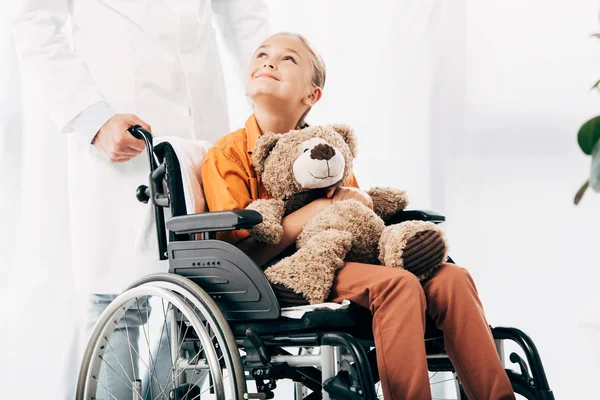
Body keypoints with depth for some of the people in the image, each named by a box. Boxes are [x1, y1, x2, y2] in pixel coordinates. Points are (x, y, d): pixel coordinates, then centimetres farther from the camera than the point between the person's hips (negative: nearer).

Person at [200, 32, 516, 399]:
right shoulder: (229, 154, 0)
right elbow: (238, 256, -10)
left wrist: (362, 203, -5)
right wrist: (320, 209, -16)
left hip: (346, 261, 6)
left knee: (451, 279, -15)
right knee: (397, 283, -30)